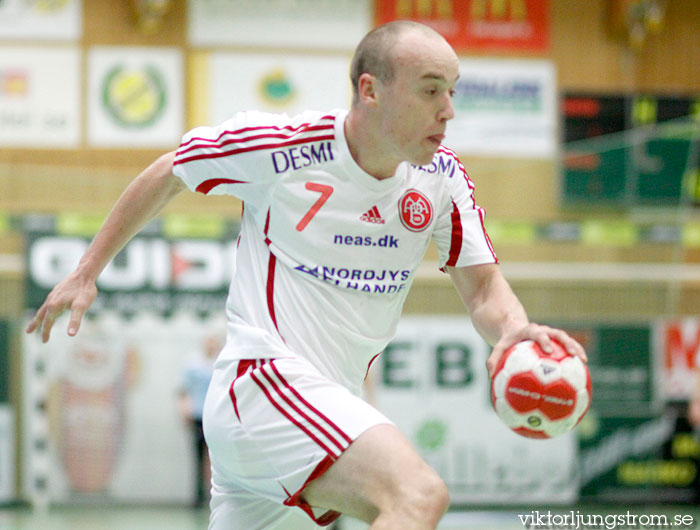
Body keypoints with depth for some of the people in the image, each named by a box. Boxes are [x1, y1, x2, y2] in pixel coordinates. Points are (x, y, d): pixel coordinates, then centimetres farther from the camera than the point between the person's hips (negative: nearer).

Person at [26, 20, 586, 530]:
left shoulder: (442, 178, 4)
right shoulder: (281, 146, -10)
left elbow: (482, 285, 3)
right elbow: (166, 176, 6)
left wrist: (512, 328, -21)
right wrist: (87, 273, 12)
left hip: (330, 403, 7)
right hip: (263, 377, -7)